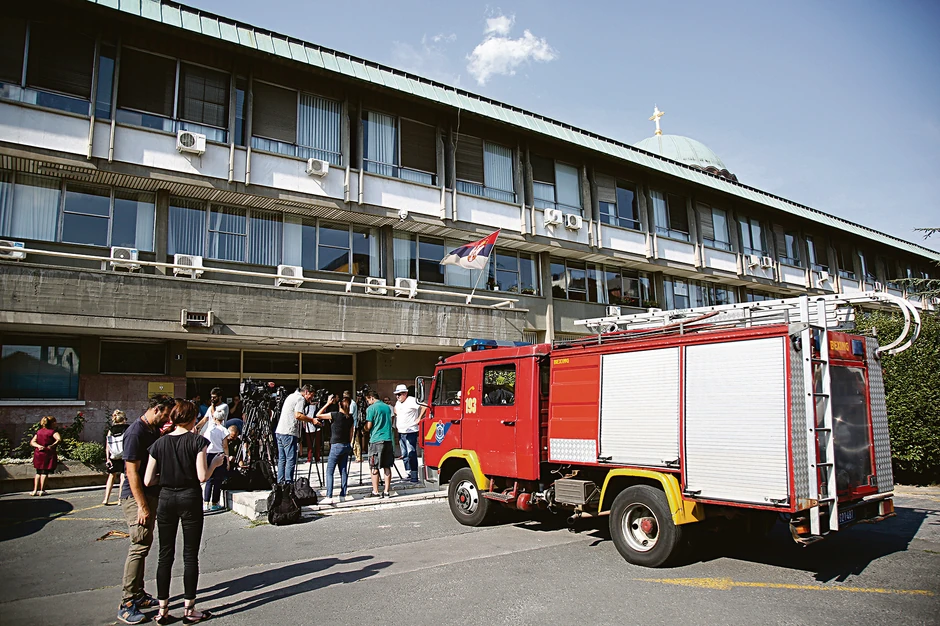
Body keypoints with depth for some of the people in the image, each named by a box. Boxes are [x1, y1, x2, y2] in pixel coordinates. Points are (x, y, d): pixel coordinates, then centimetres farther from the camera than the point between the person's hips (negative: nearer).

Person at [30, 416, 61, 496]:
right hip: (48, 454, -5)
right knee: (45, 472, 3)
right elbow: (59, 439, -26)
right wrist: (52, 446, -20)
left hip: (38, 453, 5)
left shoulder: (39, 432, 12)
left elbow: (32, 442, 4)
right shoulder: (53, 432, -8)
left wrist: (39, 446, -9)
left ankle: (35, 490, 15)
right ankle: (42, 490, 5)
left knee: (38, 473, 17)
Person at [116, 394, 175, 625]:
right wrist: (142, 506, -19)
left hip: (151, 495, 9)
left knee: (143, 546, 14)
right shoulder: (136, 432, -16)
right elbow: (132, 472, -19)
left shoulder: (155, 430, 11)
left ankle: (138, 595, 23)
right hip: (136, 497, -9)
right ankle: (127, 604, -1)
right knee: (140, 546, -8)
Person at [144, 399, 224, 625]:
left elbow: (148, 481, 0)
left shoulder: (160, 443, 1)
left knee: (165, 555, 12)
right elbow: (202, 476, -14)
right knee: (190, 556, 6)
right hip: (189, 499, -3)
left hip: (166, 499, 3)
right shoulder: (198, 441, -9)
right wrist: (215, 463, 4)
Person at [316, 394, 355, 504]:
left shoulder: (334, 415, -13)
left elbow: (318, 415, -4)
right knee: (344, 471, 11)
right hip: (346, 446, 6)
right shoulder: (350, 418, 4)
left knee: (329, 472, -3)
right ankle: (342, 495, 12)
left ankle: (329, 497, -9)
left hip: (336, 446, -6)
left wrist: (328, 403, -2)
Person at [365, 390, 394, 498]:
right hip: (388, 439, 6)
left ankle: (375, 492, 3)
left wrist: (364, 428, 12)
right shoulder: (388, 407, 13)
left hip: (376, 440, -6)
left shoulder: (371, 408, -7)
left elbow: (368, 426, -9)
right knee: (387, 467, 7)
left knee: (374, 467, 2)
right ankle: (386, 492, 9)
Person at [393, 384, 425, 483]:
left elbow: (424, 406, -22)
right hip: (401, 433, 9)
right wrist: (396, 425, 22)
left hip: (410, 432, -9)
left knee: (411, 455, -10)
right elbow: (396, 411, 35)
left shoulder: (411, 401, -13)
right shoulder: (398, 403, 14)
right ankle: (409, 474, 20)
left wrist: (419, 419, -19)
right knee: (404, 455, 12)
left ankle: (414, 476, -8)